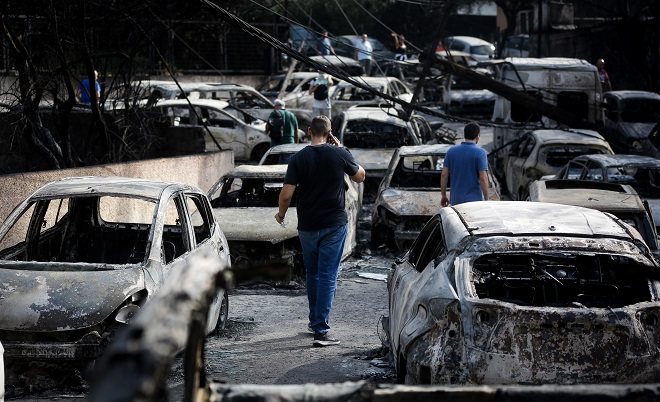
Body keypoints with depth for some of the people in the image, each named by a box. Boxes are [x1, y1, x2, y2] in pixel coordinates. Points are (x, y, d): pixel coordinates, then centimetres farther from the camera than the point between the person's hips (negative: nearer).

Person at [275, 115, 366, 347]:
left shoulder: (299, 158, -5)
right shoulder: (339, 154, -6)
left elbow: (286, 194, -9)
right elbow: (360, 177, 10)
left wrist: (281, 214, 10)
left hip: (307, 226, 2)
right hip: (334, 224, -2)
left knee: (312, 274, 19)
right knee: (327, 276, -2)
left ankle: (315, 321, 32)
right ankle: (321, 330, -9)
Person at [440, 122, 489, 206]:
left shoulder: (451, 151, 2)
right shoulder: (480, 153, -10)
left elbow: (444, 175, 2)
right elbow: (483, 178, -14)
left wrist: (443, 196, 11)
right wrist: (486, 200, -6)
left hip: (456, 199, 4)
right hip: (474, 199, -4)